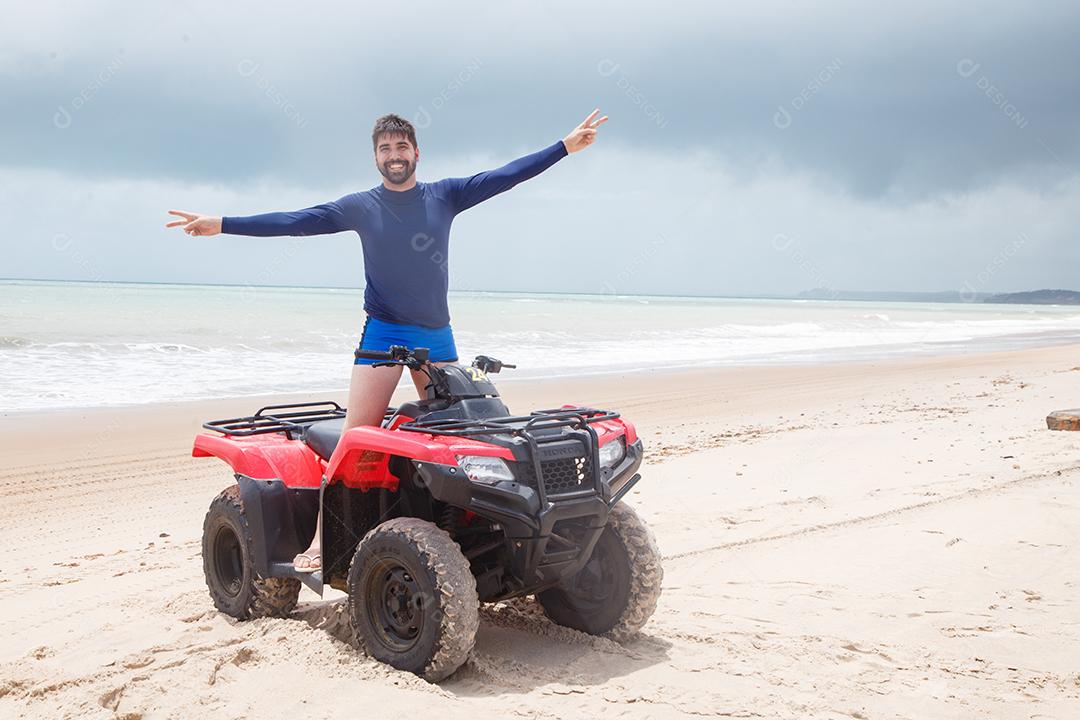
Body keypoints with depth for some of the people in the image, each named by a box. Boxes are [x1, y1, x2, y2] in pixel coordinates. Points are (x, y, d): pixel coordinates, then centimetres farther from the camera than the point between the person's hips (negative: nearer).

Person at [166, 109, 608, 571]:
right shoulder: (360, 207, 2)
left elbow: (506, 176, 2)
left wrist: (566, 146, -1)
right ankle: (322, 537, -12)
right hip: (383, 333, -2)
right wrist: (222, 225, -7)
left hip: (437, 336, 3)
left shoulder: (445, 196, 5)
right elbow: (296, 222, -1)